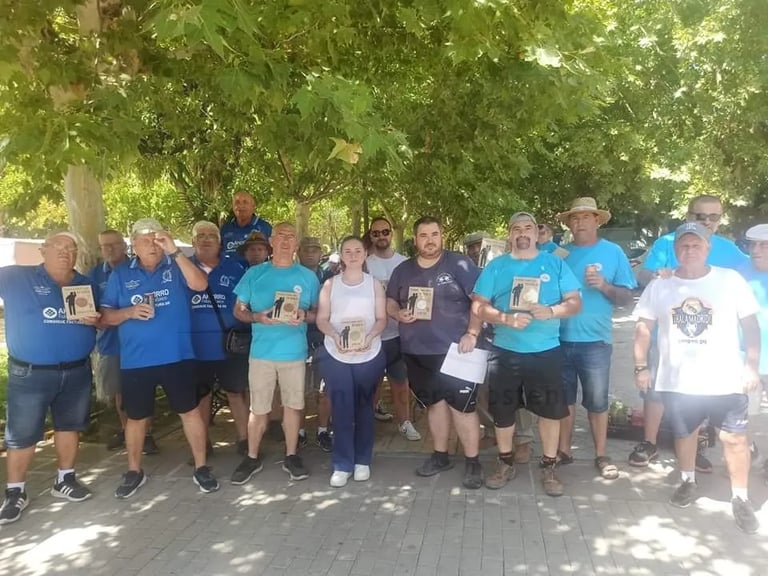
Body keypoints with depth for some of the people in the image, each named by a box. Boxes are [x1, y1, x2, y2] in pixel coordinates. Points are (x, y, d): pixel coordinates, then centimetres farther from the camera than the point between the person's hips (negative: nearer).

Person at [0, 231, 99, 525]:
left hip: (77, 371, 4)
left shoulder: (86, 285, 9)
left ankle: (65, 479, 29)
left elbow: (102, 317, 16)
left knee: (69, 425, 13)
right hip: (29, 373, -4)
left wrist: (95, 319, -6)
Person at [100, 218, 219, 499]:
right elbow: (106, 316, 5)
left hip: (177, 357, -1)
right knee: (136, 417, 13)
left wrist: (175, 252, -25)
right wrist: (129, 312, -15)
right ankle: (134, 471, 31)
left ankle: (201, 468, 18)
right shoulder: (120, 275, 6)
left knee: (190, 411, 5)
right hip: (135, 360, 2)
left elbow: (200, 284, -20)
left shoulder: (176, 267, 0)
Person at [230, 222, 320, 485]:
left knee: (293, 405, 9)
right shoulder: (254, 274, 2)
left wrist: (305, 316, -13)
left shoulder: (308, 276, 4)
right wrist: (257, 317, -14)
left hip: (295, 352, 1)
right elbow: (238, 310, 6)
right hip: (262, 351, 0)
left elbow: (319, 312, 8)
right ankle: (252, 458, 22)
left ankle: (291, 456, 24)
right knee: (258, 409, 6)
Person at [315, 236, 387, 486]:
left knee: (364, 408, 10)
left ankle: (362, 461, 22)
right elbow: (322, 319, 0)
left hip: (369, 355, 0)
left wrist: (370, 336, -20)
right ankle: (342, 464, 8)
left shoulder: (374, 284, 2)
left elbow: (381, 319, 0)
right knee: (341, 409, 0)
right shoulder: (330, 284, 2)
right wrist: (335, 336, -20)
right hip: (335, 355, 0)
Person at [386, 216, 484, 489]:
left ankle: (473, 462, 10)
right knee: (434, 402, 16)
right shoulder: (403, 270, 9)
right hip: (416, 351, 5)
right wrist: (398, 314, -4)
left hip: (454, 349, -5)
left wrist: (471, 334, -17)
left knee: (461, 405, -4)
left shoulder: (459, 264, -6)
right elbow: (389, 300, 19)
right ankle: (440, 456, 30)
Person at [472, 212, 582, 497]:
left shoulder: (555, 264, 3)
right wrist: (506, 318, -20)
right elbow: (478, 306, -3)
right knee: (502, 411, 10)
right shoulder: (496, 266, 3)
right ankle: (505, 463, 28)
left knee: (550, 410, 7)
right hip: (505, 351, 1)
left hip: (547, 351, 0)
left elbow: (575, 302, 0)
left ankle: (549, 468, 24)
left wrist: (551, 311, -20)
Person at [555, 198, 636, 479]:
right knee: (564, 399, 13)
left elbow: (627, 297, 0)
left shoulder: (613, 252, 1)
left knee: (597, 401, 7)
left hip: (595, 340, -2)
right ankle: (563, 450, 25)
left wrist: (605, 286, -18)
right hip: (560, 338, 2)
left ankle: (601, 456, 20)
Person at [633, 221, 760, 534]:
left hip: (726, 380, -1)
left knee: (735, 438, 5)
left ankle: (740, 498, 22)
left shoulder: (731, 280, -3)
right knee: (684, 434, 17)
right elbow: (643, 328, 2)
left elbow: (750, 325, -1)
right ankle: (688, 482, 39)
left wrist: (752, 365, -8)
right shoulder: (659, 286, 1)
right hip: (677, 381, 2)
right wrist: (641, 366, -4)